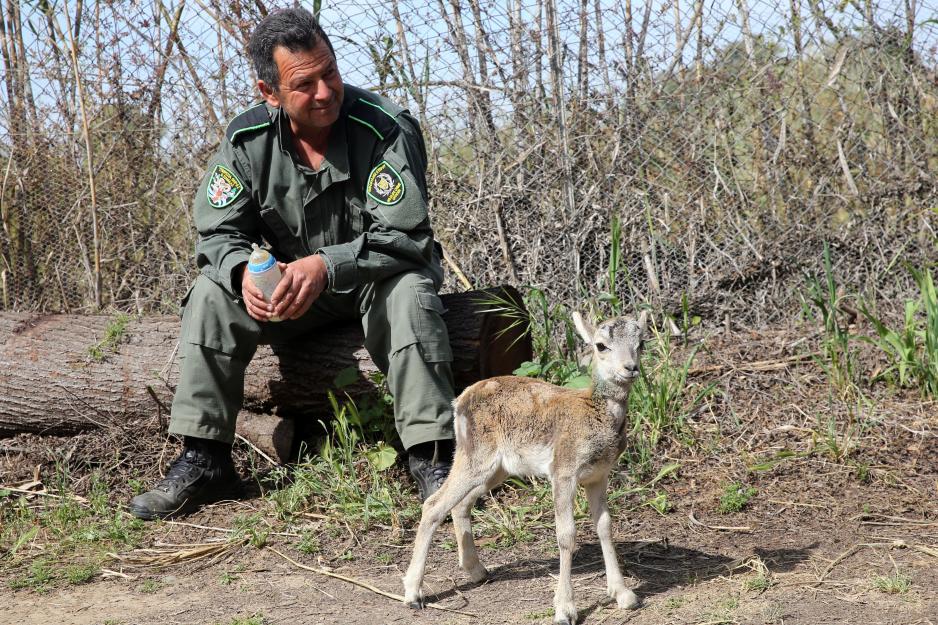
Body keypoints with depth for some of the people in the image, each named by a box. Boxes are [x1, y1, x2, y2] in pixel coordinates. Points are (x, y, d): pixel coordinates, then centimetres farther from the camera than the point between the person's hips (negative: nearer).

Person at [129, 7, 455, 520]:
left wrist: (326, 265, -39)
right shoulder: (247, 138, -10)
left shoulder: (386, 128, -22)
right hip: (287, 283, 4)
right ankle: (203, 460, -14)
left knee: (409, 292, -36)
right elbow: (217, 233, -7)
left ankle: (433, 460, -34)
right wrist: (244, 271, -32)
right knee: (212, 292, -19)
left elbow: (404, 237, -25)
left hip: (375, 279, -3)